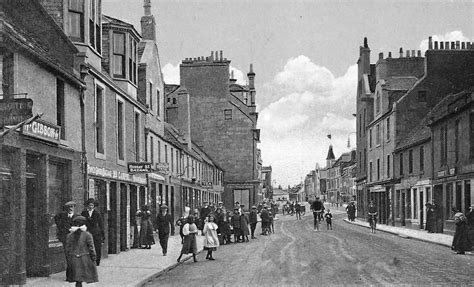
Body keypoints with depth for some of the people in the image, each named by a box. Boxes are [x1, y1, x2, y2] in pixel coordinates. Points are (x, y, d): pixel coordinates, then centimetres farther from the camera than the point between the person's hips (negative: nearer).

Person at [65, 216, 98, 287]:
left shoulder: (69, 236, 4)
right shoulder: (87, 235, -6)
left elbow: (67, 250, 6)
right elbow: (91, 249, -7)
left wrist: (68, 262, 12)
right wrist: (93, 260, 1)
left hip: (73, 261, 3)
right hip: (85, 260, -3)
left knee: (78, 281, 8)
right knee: (79, 281, -1)